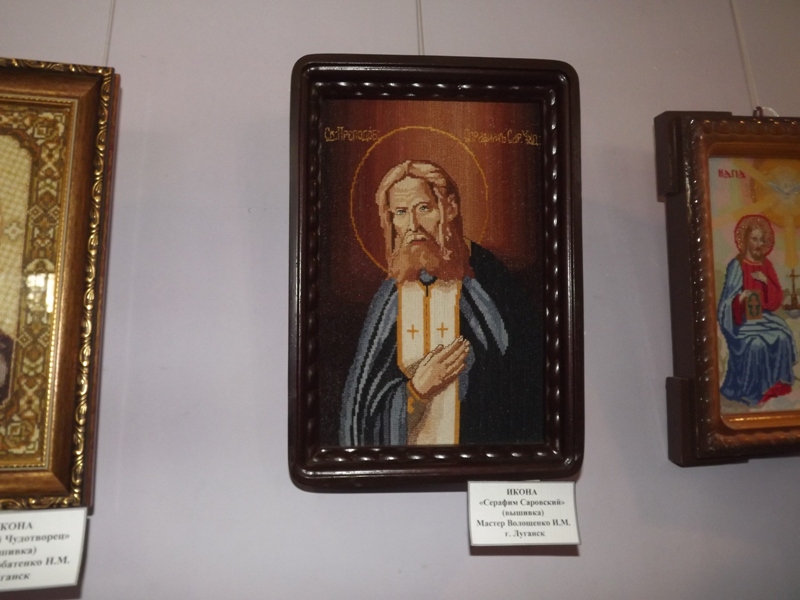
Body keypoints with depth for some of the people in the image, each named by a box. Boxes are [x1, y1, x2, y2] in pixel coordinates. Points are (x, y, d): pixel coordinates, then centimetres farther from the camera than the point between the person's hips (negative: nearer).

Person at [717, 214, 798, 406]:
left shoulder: (766, 265, 10)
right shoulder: (737, 265, -6)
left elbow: (777, 298, 8)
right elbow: (728, 298, -12)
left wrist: (766, 281, -9)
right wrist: (741, 297, -33)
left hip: (763, 314, 5)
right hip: (742, 317, -5)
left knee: (782, 336, -21)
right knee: (755, 343, -29)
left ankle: (775, 384, -7)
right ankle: (750, 390, -16)